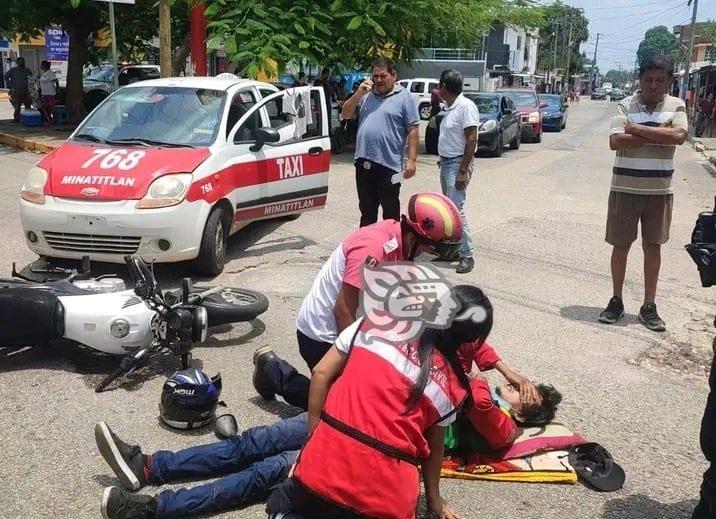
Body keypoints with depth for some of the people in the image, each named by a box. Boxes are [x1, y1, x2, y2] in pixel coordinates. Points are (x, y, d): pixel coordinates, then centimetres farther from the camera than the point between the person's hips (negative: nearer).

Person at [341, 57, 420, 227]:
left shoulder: (404, 97, -1)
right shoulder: (366, 95, 14)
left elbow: (413, 130, -5)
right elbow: (346, 114, 13)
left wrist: (411, 159, -13)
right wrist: (358, 94, -1)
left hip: (389, 165, -5)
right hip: (363, 163, 6)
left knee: (391, 212, 5)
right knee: (366, 210, 16)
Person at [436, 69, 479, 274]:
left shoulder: (466, 106, -15)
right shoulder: (451, 107, 13)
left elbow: (472, 140, -20)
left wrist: (463, 171, -23)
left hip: (457, 163, -10)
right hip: (446, 162, 10)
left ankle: (467, 256, -9)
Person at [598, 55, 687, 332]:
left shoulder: (676, 106, 2)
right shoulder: (625, 105, -2)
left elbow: (678, 135, -17)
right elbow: (616, 141, -16)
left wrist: (638, 129, -15)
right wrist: (658, 135, -15)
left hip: (660, 190, 1)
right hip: (625, 188, -1)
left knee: (653, 246, 7)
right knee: (620, 245, 6)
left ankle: (649, 306, 16)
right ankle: (616, 301, 20)